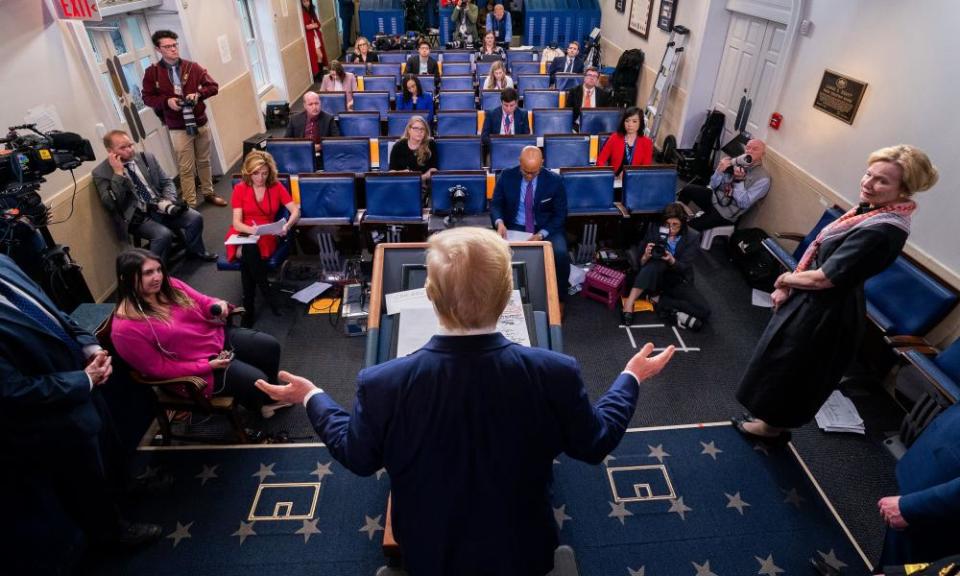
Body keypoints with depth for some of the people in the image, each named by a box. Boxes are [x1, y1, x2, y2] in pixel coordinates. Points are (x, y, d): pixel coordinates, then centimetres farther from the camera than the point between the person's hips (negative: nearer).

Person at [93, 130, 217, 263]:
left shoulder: (147, 157, 7)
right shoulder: (101, 172, -6)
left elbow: (166, 182, 10)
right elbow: (111, 205, -16)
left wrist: (169, 201, -11)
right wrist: (118, 173, -20)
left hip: (160, 207, 5)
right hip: (137, 217, -5)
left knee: (195, 218, -15)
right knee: (164, 234, -31)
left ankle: (195, 251, 13)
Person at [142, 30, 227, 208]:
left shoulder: (192, 67, 2)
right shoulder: (152, 72, -2)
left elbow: (213, 86, 1)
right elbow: (147, 97, 1)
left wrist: (198, 94, -17)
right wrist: (166, 101, -17)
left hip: (201, 123, 3)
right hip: (178, 128, -2)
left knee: (204, 161, 15)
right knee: (186, 168, -1)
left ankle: (209, 193, 30)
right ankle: (191, 204, 5)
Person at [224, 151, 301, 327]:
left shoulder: (276, 187, 2)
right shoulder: (240, 189, 1)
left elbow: (296, 211, -6)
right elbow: (236, 222, -7)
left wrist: (287, 226, -28)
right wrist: (251, 229, -30)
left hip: (266, 236, 0)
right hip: (242, 234, 0)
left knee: (247, 253, -35)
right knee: (248, 250, -37)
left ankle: (249, 307, -25)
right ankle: (268, 297, -26)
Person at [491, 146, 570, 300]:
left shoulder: (555, 181, -5)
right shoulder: (506, 176, -2)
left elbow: (560, 215, -3)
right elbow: (496, 204, 4)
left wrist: (541, 234, -21)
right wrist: (499, 222, -21)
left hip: (546, 229, 0)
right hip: (514, 228, 1)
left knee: (561, 254, -31)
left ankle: (558, 299, -10)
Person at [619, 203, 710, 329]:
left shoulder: (692, 237, -9)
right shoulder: (654, 229, -9)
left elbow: (684, 268, -15)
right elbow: (640, 262, -7)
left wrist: (672, 261, -36)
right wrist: (646, 257, -31)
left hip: (678, 281, 2)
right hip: (656, 277, -2)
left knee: (704, 311, -22)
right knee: (657, 261, -37)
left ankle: (659, 299, -13)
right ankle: (629, 303, -38)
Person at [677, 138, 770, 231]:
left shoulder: (763, 179, -12)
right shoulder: (737, 162, 3)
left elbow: (744, 204, -20)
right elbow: (713, 186, 3)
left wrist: (739, 181, -23)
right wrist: (720, 170, -16)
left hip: (725, 214, -6)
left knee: (689, 227, -18)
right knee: (688, 189, -5)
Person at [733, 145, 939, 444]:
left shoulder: (883, 231, -30)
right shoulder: (871, 209, -1)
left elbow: (823, 278, -27)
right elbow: (819, 254, 4)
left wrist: (786, 278, -8)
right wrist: (788, 287, -5)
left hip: (825, 313, -9)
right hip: (811, 301, 9)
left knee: (791, 365, 12)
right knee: (782, 360, 24)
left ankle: (774, 425, 36)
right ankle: (773, 415, 46)